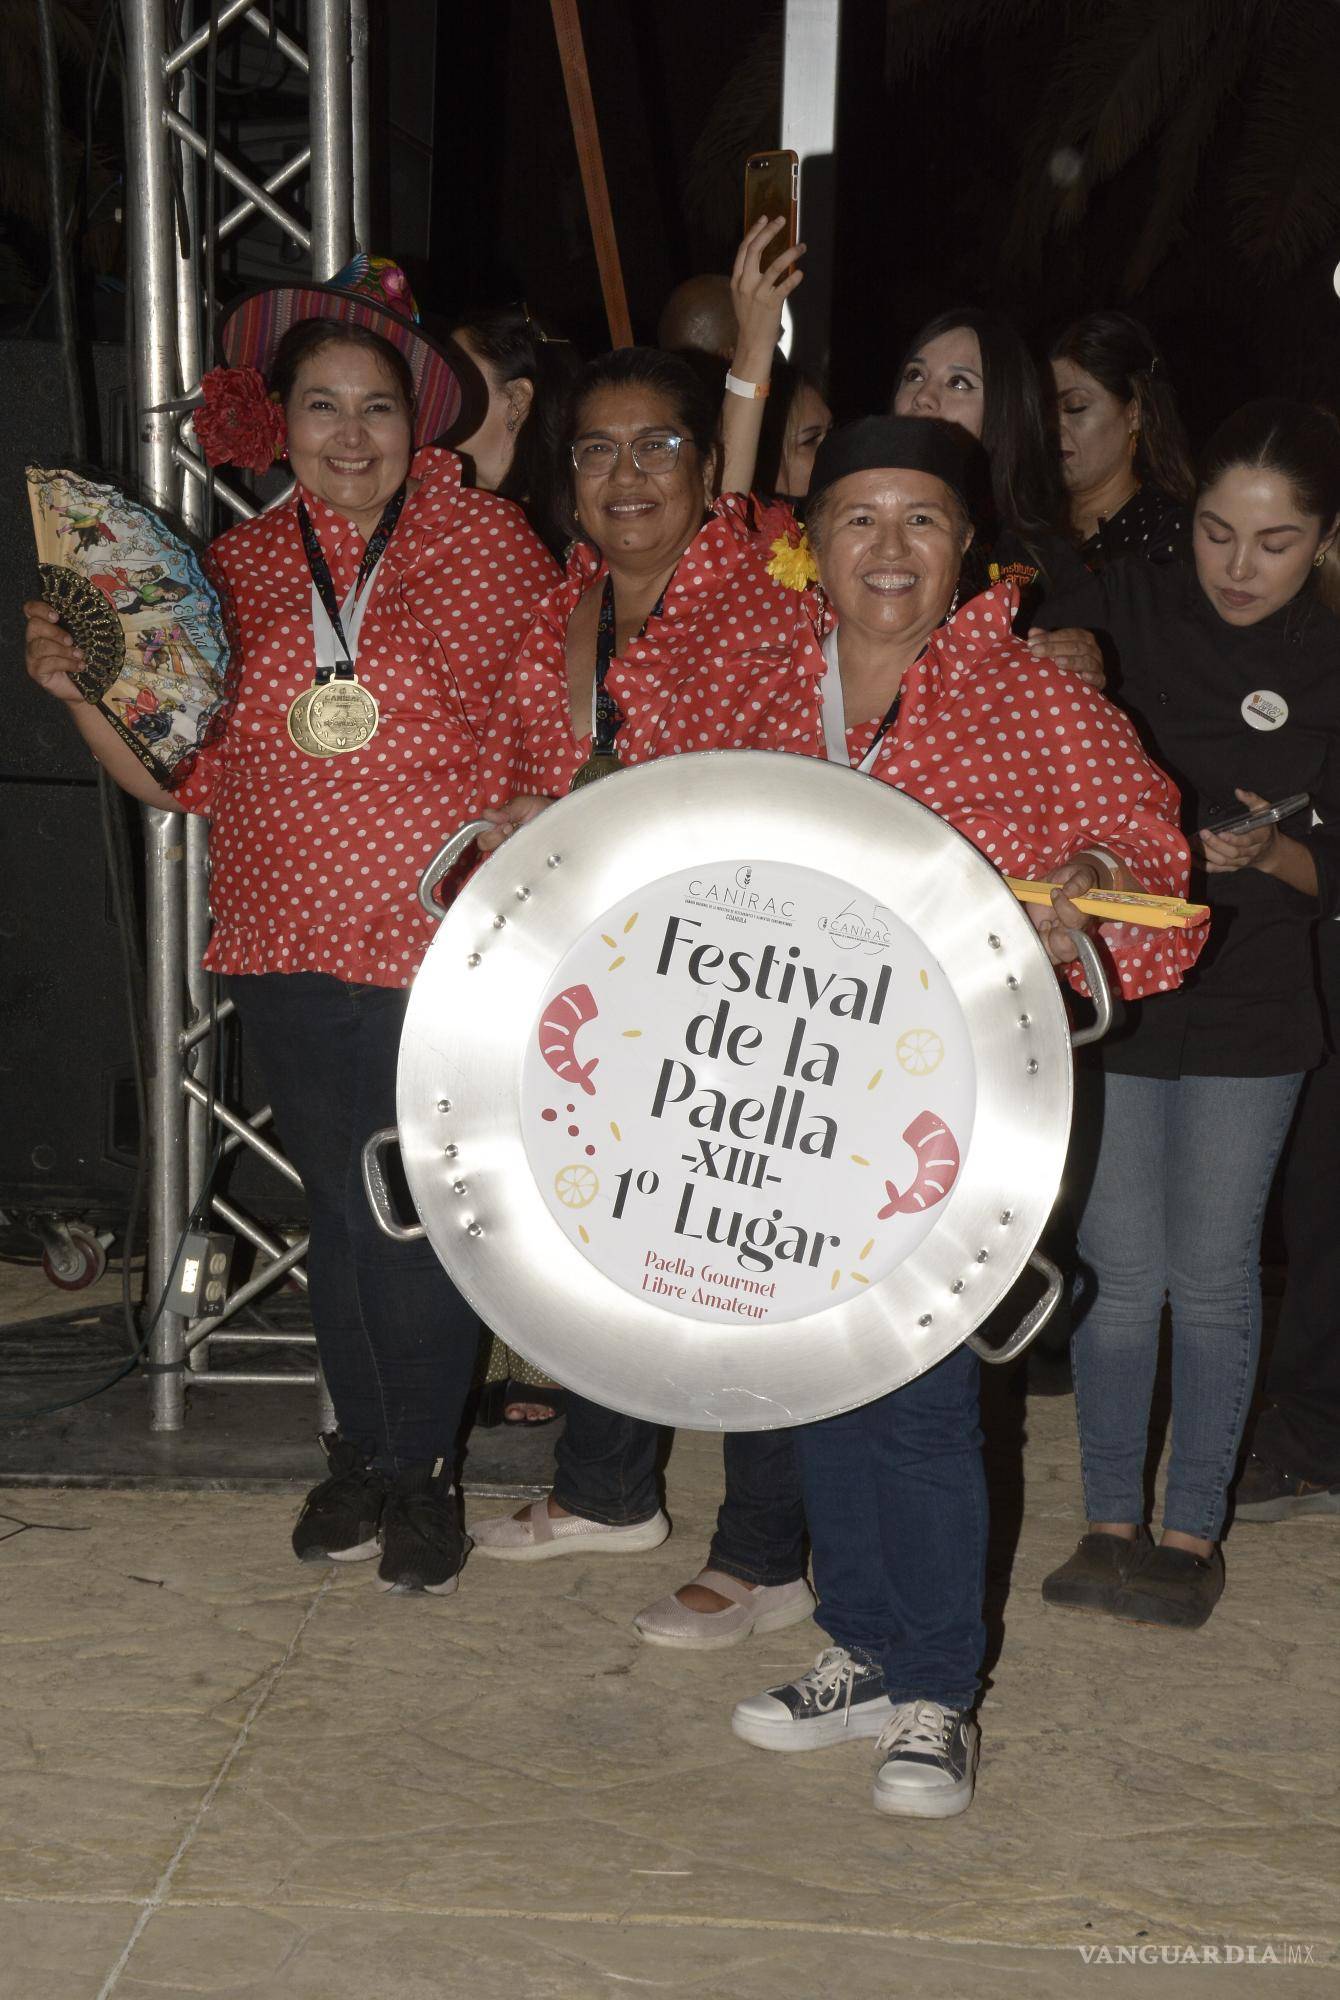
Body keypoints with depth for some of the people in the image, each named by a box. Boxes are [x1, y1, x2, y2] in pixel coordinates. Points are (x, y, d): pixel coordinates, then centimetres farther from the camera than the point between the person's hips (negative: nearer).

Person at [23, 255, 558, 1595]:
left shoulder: (485, 542, -2)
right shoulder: (240, 567, 7)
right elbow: (181, 774, 6)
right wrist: (80, 691, -8)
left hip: (440, 944, -3)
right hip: (284, 944, 3)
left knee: (418, 1218, 1)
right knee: (338, 1206, 14)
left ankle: (420, 1471, 21)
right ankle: (362, 1450, 32)